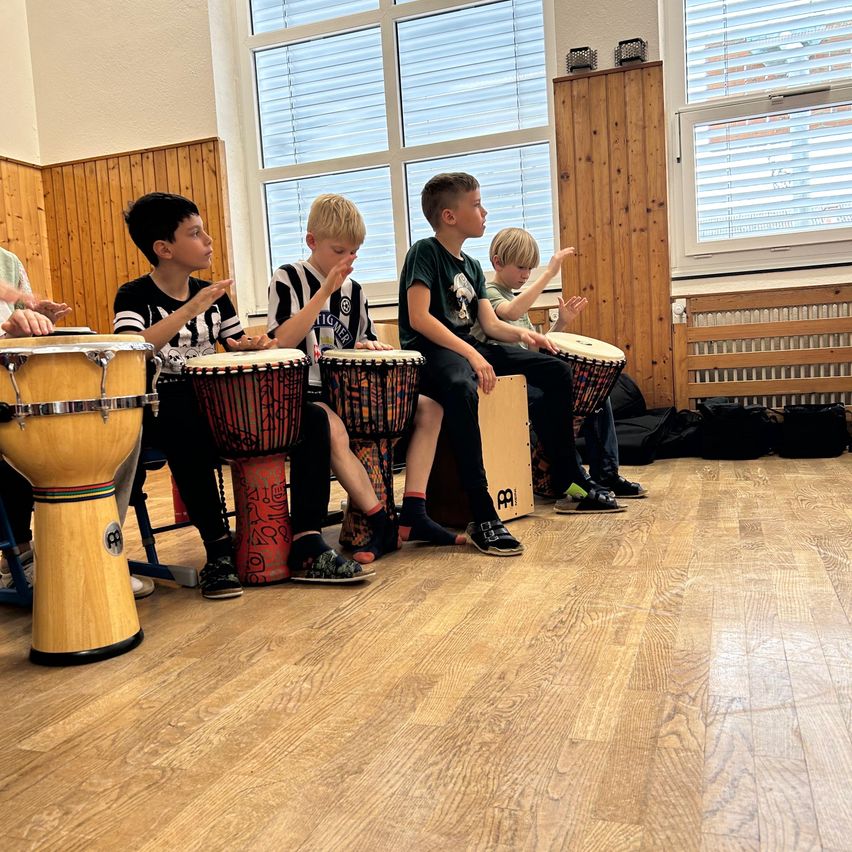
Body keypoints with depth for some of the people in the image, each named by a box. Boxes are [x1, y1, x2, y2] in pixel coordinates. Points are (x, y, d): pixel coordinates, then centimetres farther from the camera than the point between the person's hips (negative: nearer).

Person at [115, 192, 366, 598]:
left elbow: (237, 347, 17)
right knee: (189, 434, -42)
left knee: (311, 418, -12)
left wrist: (251, 345, -8)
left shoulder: (212, 294, 12)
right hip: (162, 405, -5)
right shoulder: (135, 296, -5)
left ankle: (307, 547, -15)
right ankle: (219, 548, -22)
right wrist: (189, 311, -29)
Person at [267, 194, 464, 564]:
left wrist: (367, 346, -4)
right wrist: (325, 291, -20)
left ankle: (413, 515, -11)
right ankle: (381, 524, -25)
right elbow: (284, 341, -18)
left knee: (429, 407, -6)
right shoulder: (288, 279, -4)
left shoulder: (353, 290, 13)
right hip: (305, 391, -6)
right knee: (333, 430, -39)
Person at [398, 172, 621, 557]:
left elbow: (491, 325, 11)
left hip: (468, 348, 9)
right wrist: (470, 354, -28)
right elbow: (419, 317, -20)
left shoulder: (472, 266, 17)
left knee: (557, 371, 2)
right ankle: (482, 516, -41)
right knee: (462, 389, -43)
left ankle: (569, 475, 13)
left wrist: (521, 334, -12)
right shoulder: (425, 252, -8)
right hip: (431, 351, -9)